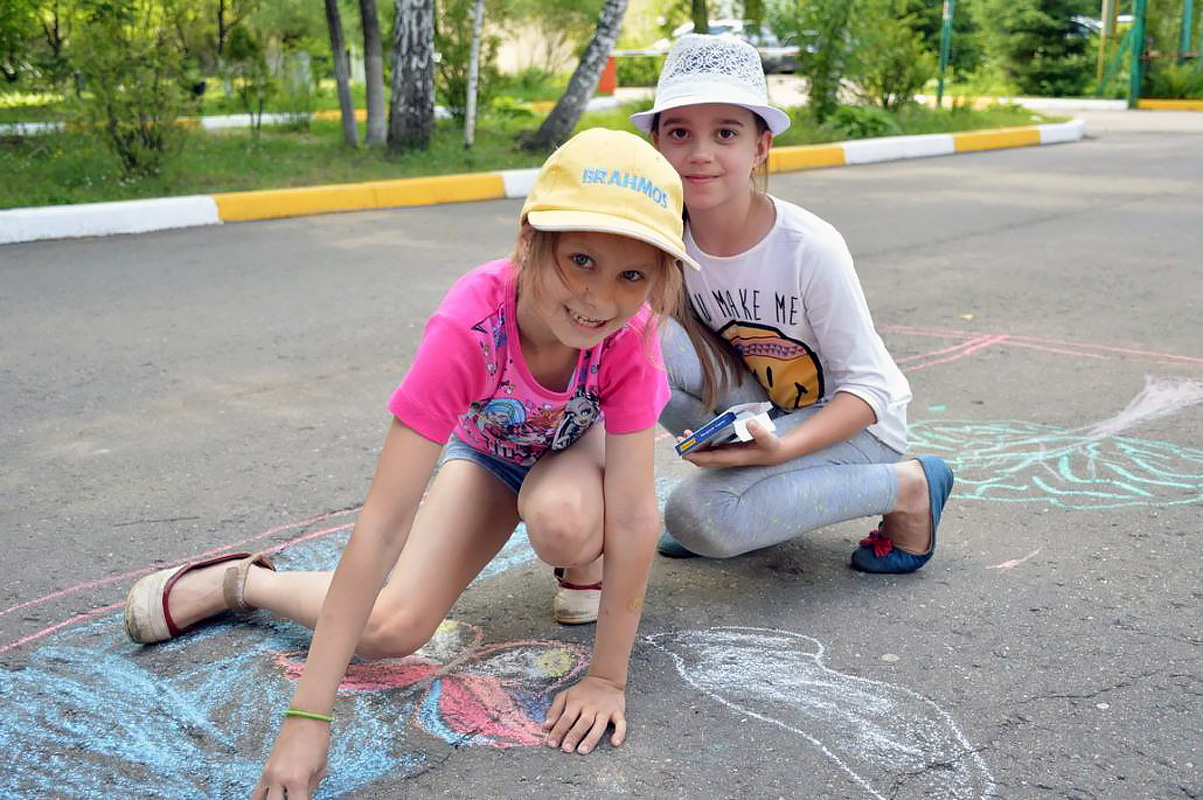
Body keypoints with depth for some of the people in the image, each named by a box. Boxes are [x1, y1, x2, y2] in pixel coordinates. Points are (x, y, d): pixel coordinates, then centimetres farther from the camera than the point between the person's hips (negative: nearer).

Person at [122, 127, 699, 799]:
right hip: (486, 450, 0)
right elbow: (384, 521, -41)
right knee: (390, 630, -15)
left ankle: (586, 568, 2)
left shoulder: (631, 331, -35)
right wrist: (308, 717, -42)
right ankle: (239, 581, 14)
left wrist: (608, 677, -30)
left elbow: (635, 514, -31)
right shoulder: (470, 323, -39)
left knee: (562, 518, -36)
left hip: (576, 446, 1)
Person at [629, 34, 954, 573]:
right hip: (758, 408, 5)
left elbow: (868, 387, -18)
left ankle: (909, 488, -9)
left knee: (698, 516, -29)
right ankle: (746, 468, 0)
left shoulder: (809, 247, -24)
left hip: (853, 421, -4)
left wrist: (782, 448, -33)